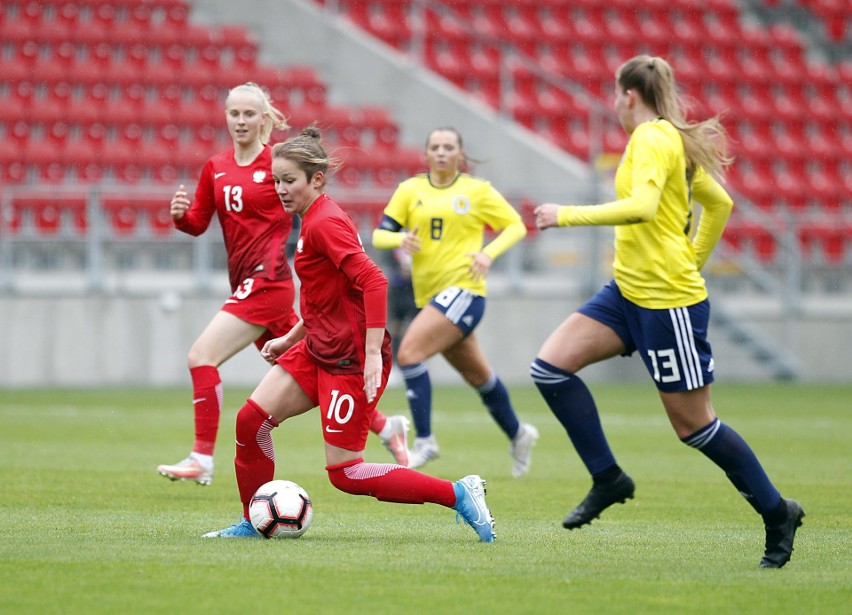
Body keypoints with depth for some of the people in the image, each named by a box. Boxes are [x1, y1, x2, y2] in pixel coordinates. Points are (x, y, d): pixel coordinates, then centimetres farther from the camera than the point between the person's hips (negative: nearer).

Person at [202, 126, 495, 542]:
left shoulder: (324, 223, -18)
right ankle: (253, 524, 14)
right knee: (251, 418, 0)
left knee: (344, 473, -7)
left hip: (350, 360, -9)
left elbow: (373, 281, -28)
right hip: (319, 351, 9)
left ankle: (458, 494, -2)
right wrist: (290, 339, 23)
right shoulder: (314, 220, 12)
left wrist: (373, 353, -31)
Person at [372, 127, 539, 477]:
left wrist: (489, 253, -11)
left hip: (462, 289, -5)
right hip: (428, 293, 5)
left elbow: (516, 225, 6)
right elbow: (380, 235, 4)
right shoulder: (410, 190, 8)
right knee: (477, 375, 16)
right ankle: (517, 435, 36)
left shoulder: (477, 191, 1)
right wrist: (400, 240, -19)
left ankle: (424, 440, -15)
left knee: (409, 352, -21)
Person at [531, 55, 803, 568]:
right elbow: (720, 203, 23)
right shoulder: (673, 140, 13)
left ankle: (777, 513, 15)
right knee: (551, 365, -4)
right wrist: (693, 260, 30)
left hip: (669, 299, -10)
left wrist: (568, 215, -25)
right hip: (629, 290, 10)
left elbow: (641, 206, -31)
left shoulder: (653, 138, -15)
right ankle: (607, 478, 1)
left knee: (693, 424, -1)